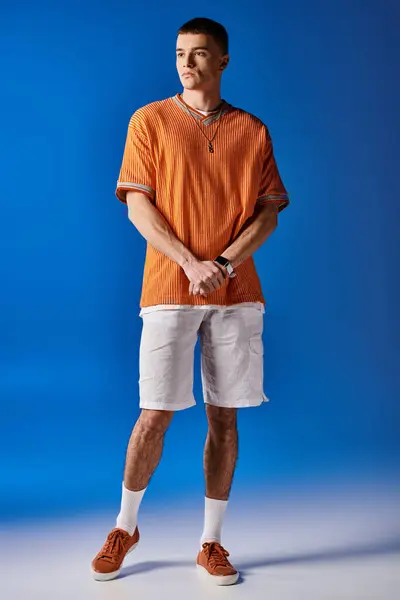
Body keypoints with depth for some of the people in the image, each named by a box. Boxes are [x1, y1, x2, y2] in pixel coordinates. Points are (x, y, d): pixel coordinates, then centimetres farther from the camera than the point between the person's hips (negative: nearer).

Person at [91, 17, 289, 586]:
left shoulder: (253, 131, 11)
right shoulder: (150, 121, 6)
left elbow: (269, 212, 6)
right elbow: (138, 206, -1)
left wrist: (226, 262, -10)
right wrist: (191, 263, -13)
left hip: (237, 293, 2)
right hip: (170, 289, -2)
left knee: (224, 417, 4)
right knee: (155, 415, -1)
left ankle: (211, 542, 19)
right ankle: (125, 527, 23)